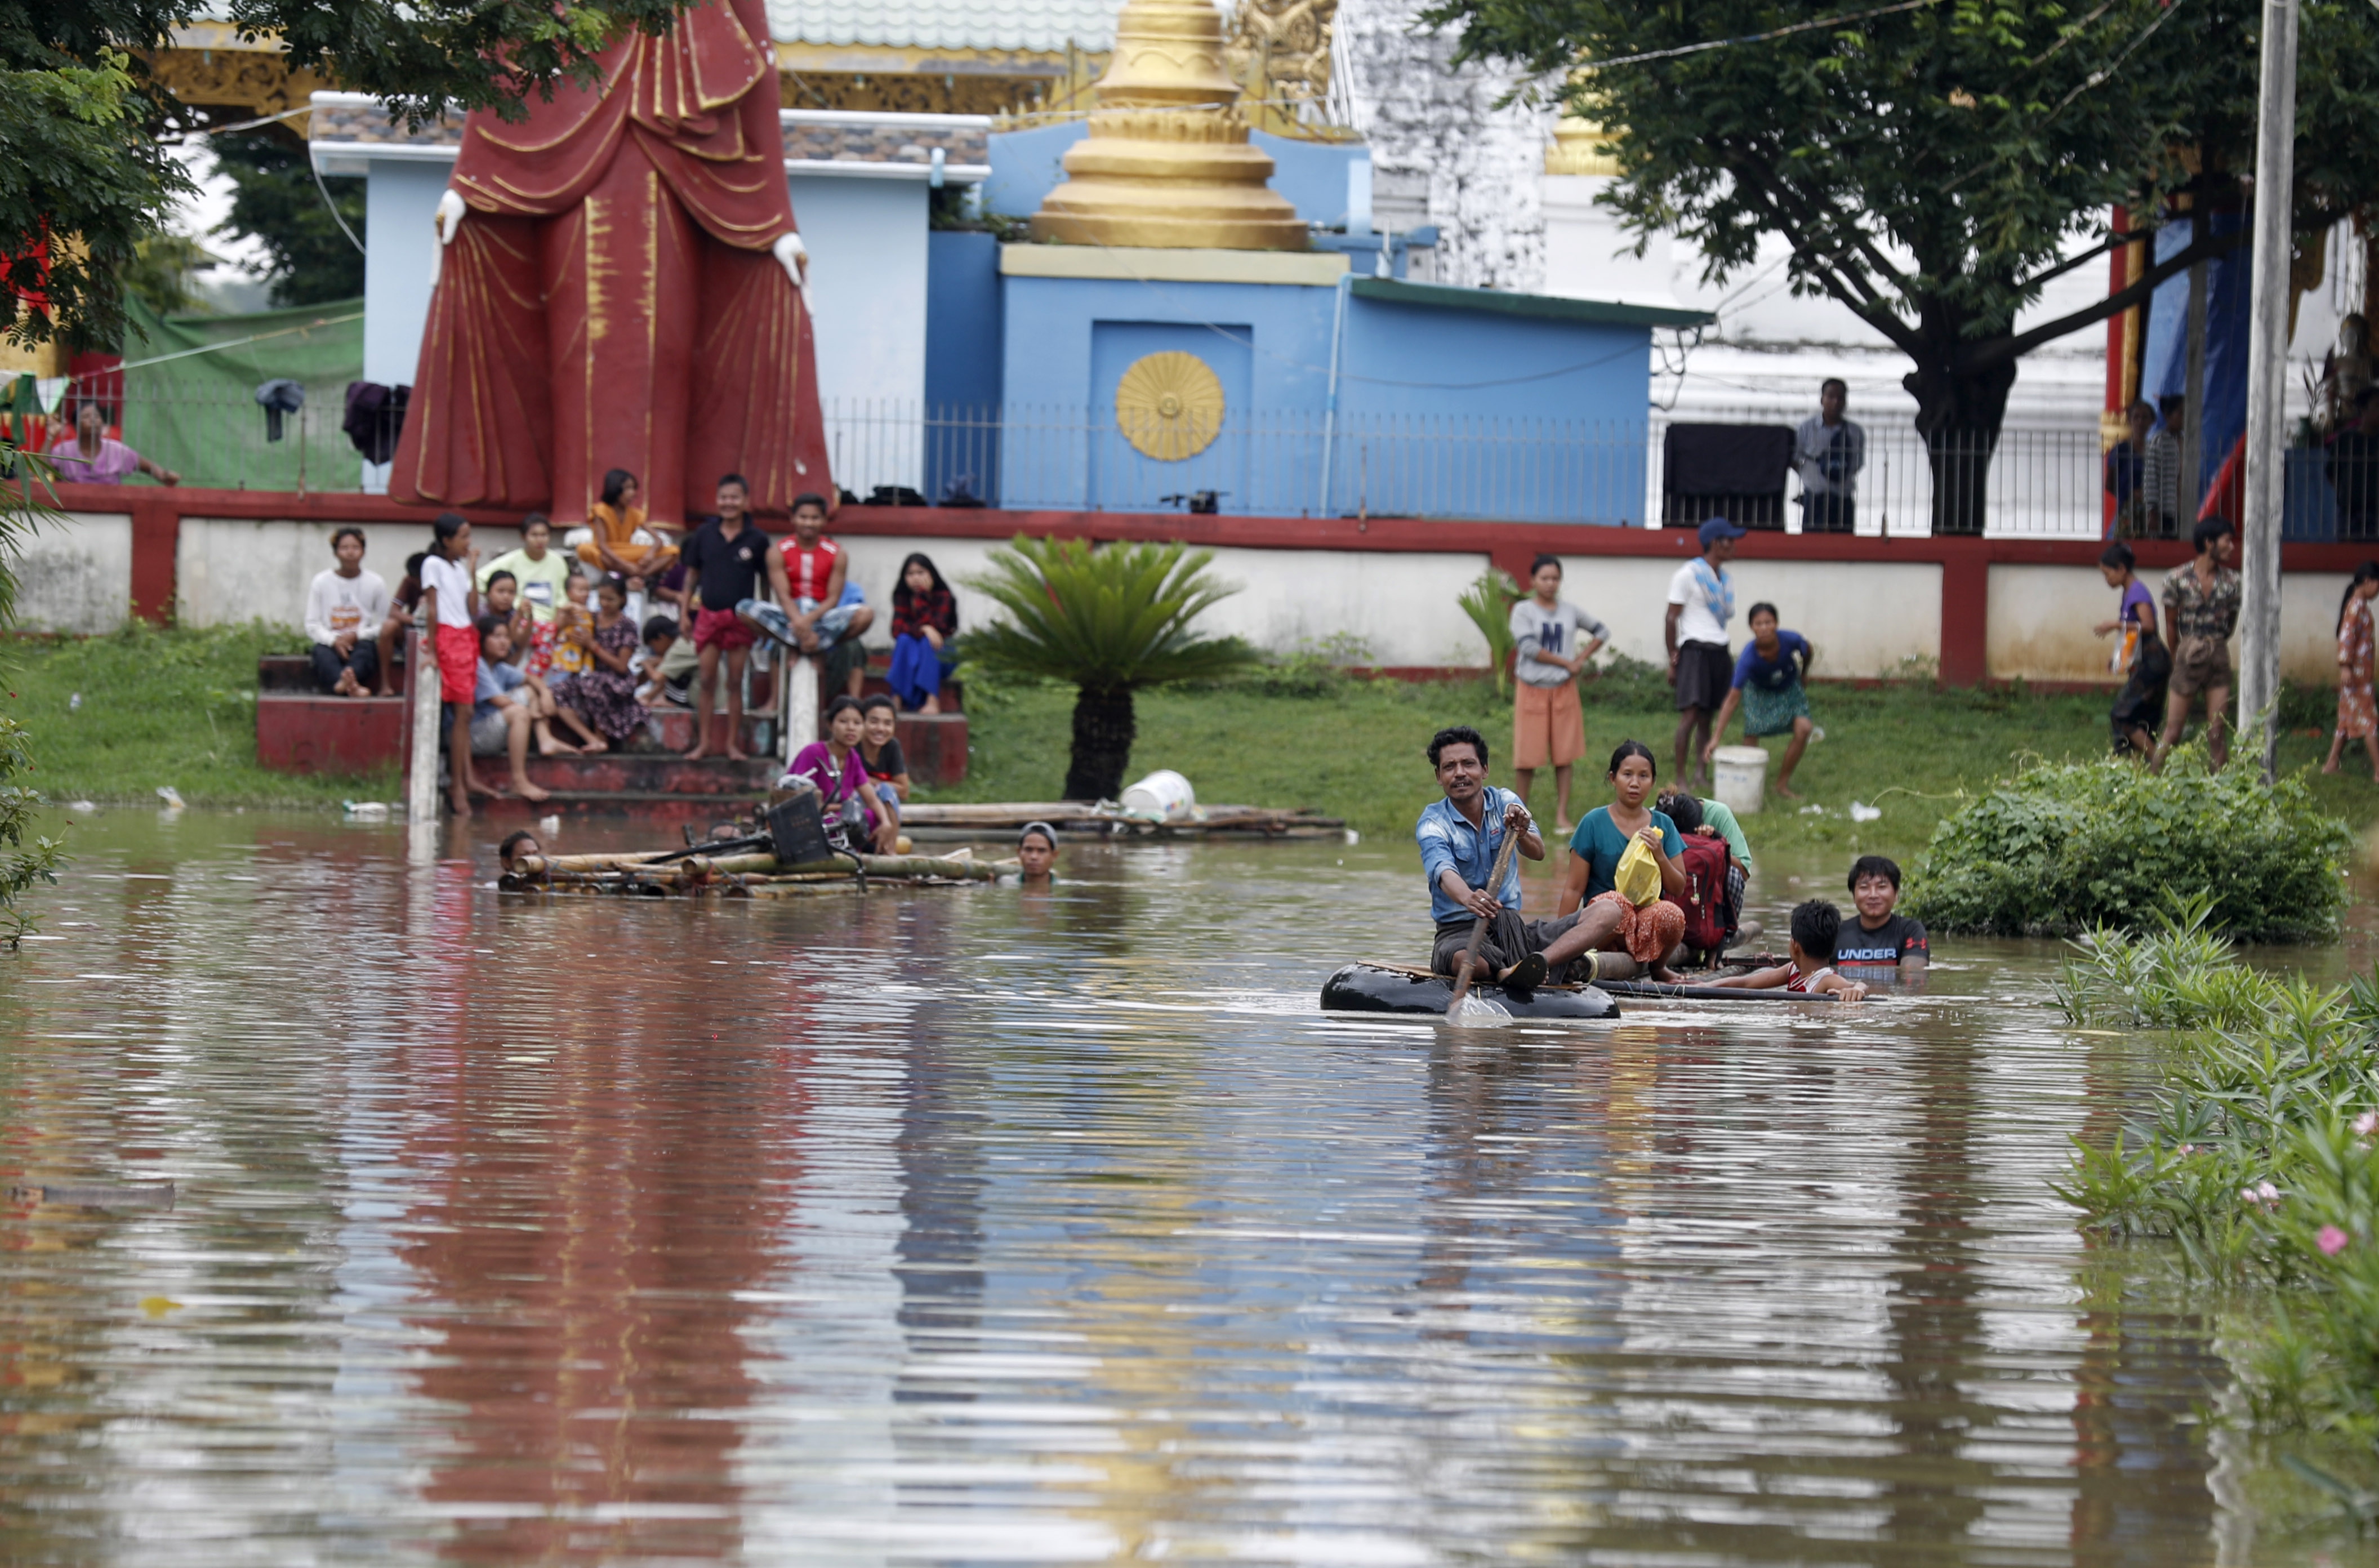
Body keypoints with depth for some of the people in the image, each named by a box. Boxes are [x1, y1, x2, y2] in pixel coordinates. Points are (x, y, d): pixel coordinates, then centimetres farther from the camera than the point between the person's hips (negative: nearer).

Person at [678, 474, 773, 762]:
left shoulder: (756, 540, -2)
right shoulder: (705, 535, 2)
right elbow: (692, 573, 9)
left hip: (741, 617, -1)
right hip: (709, 614, 1)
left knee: (736, 682, 4)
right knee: (707, 681, 2)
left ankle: (733, 743, 11)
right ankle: (703, 742, 8)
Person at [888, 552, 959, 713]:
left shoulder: (942, 596, -10)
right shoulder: (902, 597, -2)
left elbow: (931, 624, -25)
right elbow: (897, 630, -15)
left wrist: (923, 594, -26)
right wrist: (923, 629, -31)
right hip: (910, 654, 2)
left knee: (927, 642, -32)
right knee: (905, 640, -28)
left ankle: (933, 700, -44)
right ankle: (898, 698, -40)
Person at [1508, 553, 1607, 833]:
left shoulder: (1570, 611, 7)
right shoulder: (1523, 611, -5)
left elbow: (1601, 632, 18)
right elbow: (1529, 647, -16)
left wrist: (1582, 659, 3)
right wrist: (1566, 663, -12)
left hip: (1564, 690, 3)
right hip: (1532, 689, -3)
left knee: (1564, 755, 3)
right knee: (1526, 757, -1)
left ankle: (1562, 816, 8)